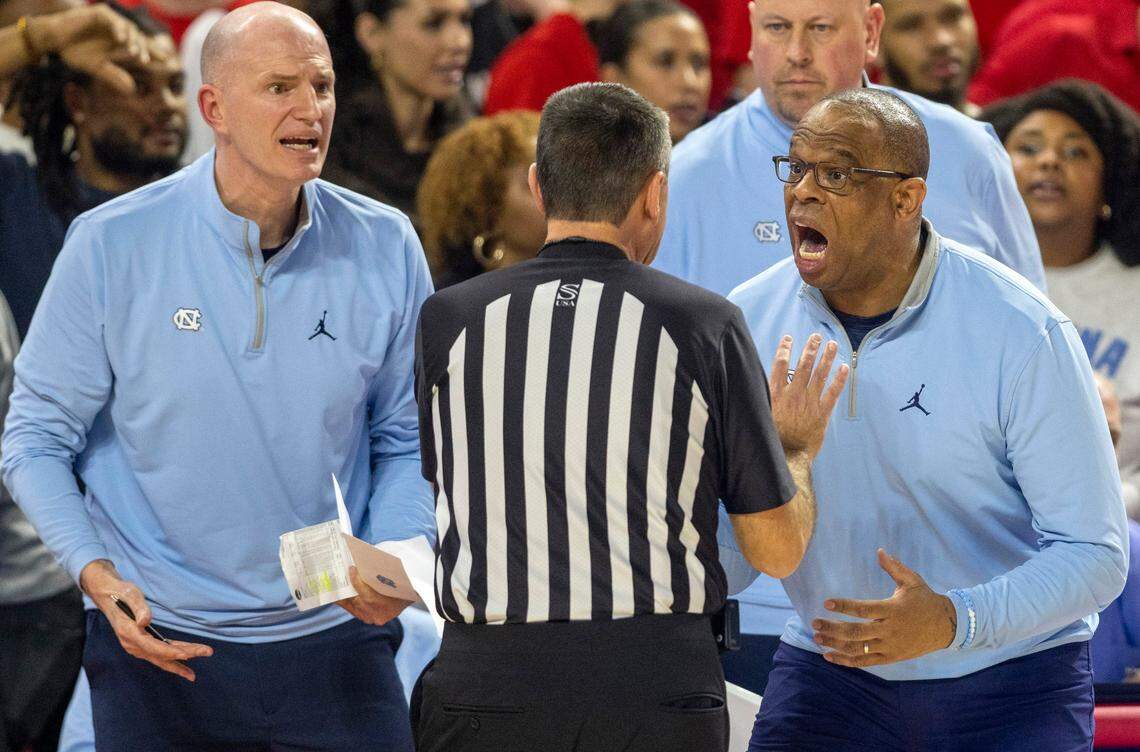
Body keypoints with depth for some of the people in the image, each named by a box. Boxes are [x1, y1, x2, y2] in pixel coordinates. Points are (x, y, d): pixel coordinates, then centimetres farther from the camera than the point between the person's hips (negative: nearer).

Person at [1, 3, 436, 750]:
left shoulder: (384, 247, -1)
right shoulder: (112, 245, -7)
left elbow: (409, 440, 8)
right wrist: (97, 573, -16)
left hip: (332, 638, 2)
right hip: (159, 646, -1)